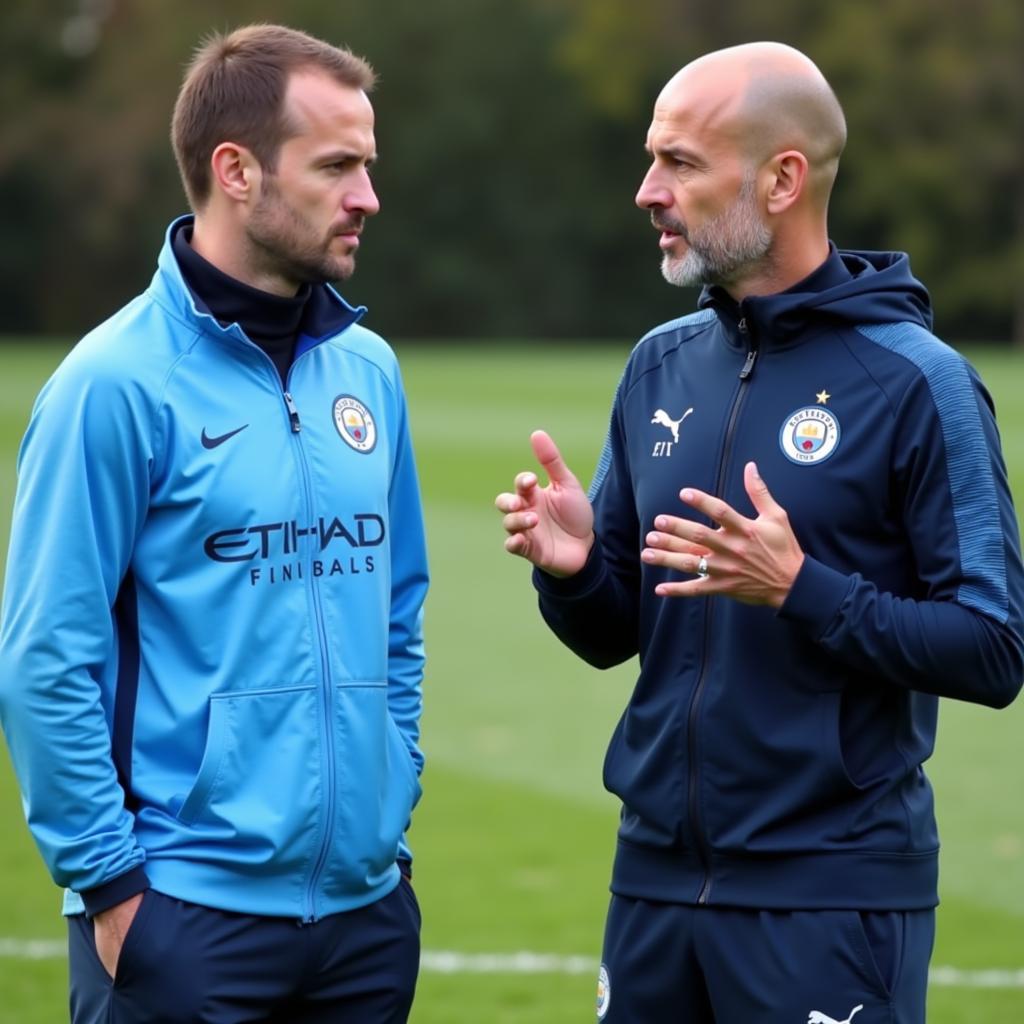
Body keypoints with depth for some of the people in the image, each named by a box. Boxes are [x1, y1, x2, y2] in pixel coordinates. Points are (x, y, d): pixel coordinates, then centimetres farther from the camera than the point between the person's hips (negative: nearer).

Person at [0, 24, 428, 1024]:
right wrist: (112, 886, -12)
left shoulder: (367, 368, 9)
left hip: (366, 907, 6)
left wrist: (394, 820, 11)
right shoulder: (118, 383, -11)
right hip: (186, 923, -6)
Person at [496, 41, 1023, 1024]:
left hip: (832, 895, -5)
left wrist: (800, 587, -22)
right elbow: (615, 632, 13)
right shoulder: (662, 364, 8)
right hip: (655, 871, 6)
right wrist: (571, 569, -8)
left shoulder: (914, 380, -9)